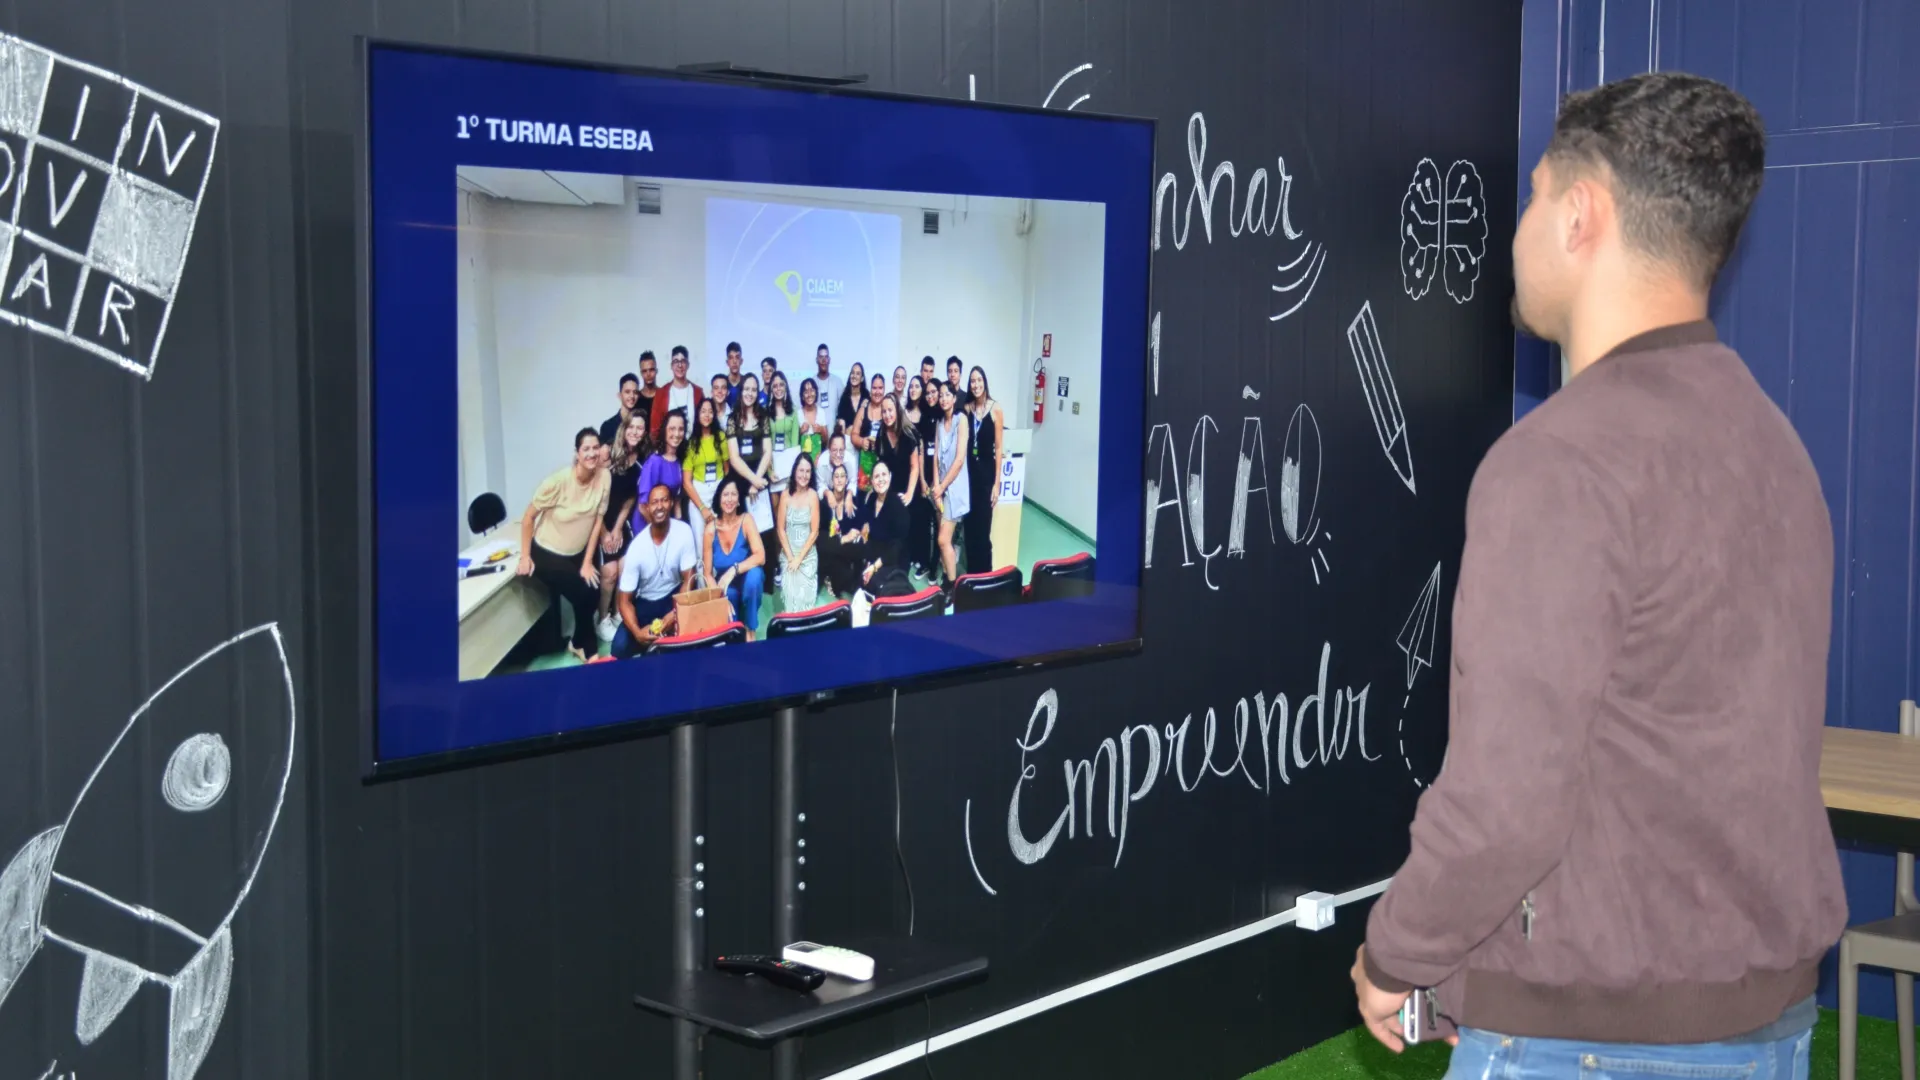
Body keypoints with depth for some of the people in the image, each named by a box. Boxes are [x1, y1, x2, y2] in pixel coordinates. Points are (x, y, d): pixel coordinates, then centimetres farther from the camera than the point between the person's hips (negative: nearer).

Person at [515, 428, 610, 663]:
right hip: (547, 553, -5)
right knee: (583, 595, -13)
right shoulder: (559, 481, -26)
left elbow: (597, 520, -6)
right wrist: (525, 557, -12)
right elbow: (529, 516, -16)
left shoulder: (604, 477, -14)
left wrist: (587, 562, -5)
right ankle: (584, 645, 15)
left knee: (592, 592, -7)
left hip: (577, 552, 5)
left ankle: (579, 643, 22)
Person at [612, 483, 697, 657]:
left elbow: (688, 579, -11)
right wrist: (637, 632, -35)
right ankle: (654, 640, 10)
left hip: (673, 596, 1)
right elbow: (625, 600, -16)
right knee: (620, 648, -24)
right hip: (645, 602, -1)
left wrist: (675, 614, -28)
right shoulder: (637, 546, -21)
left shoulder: (684, 531, -18)